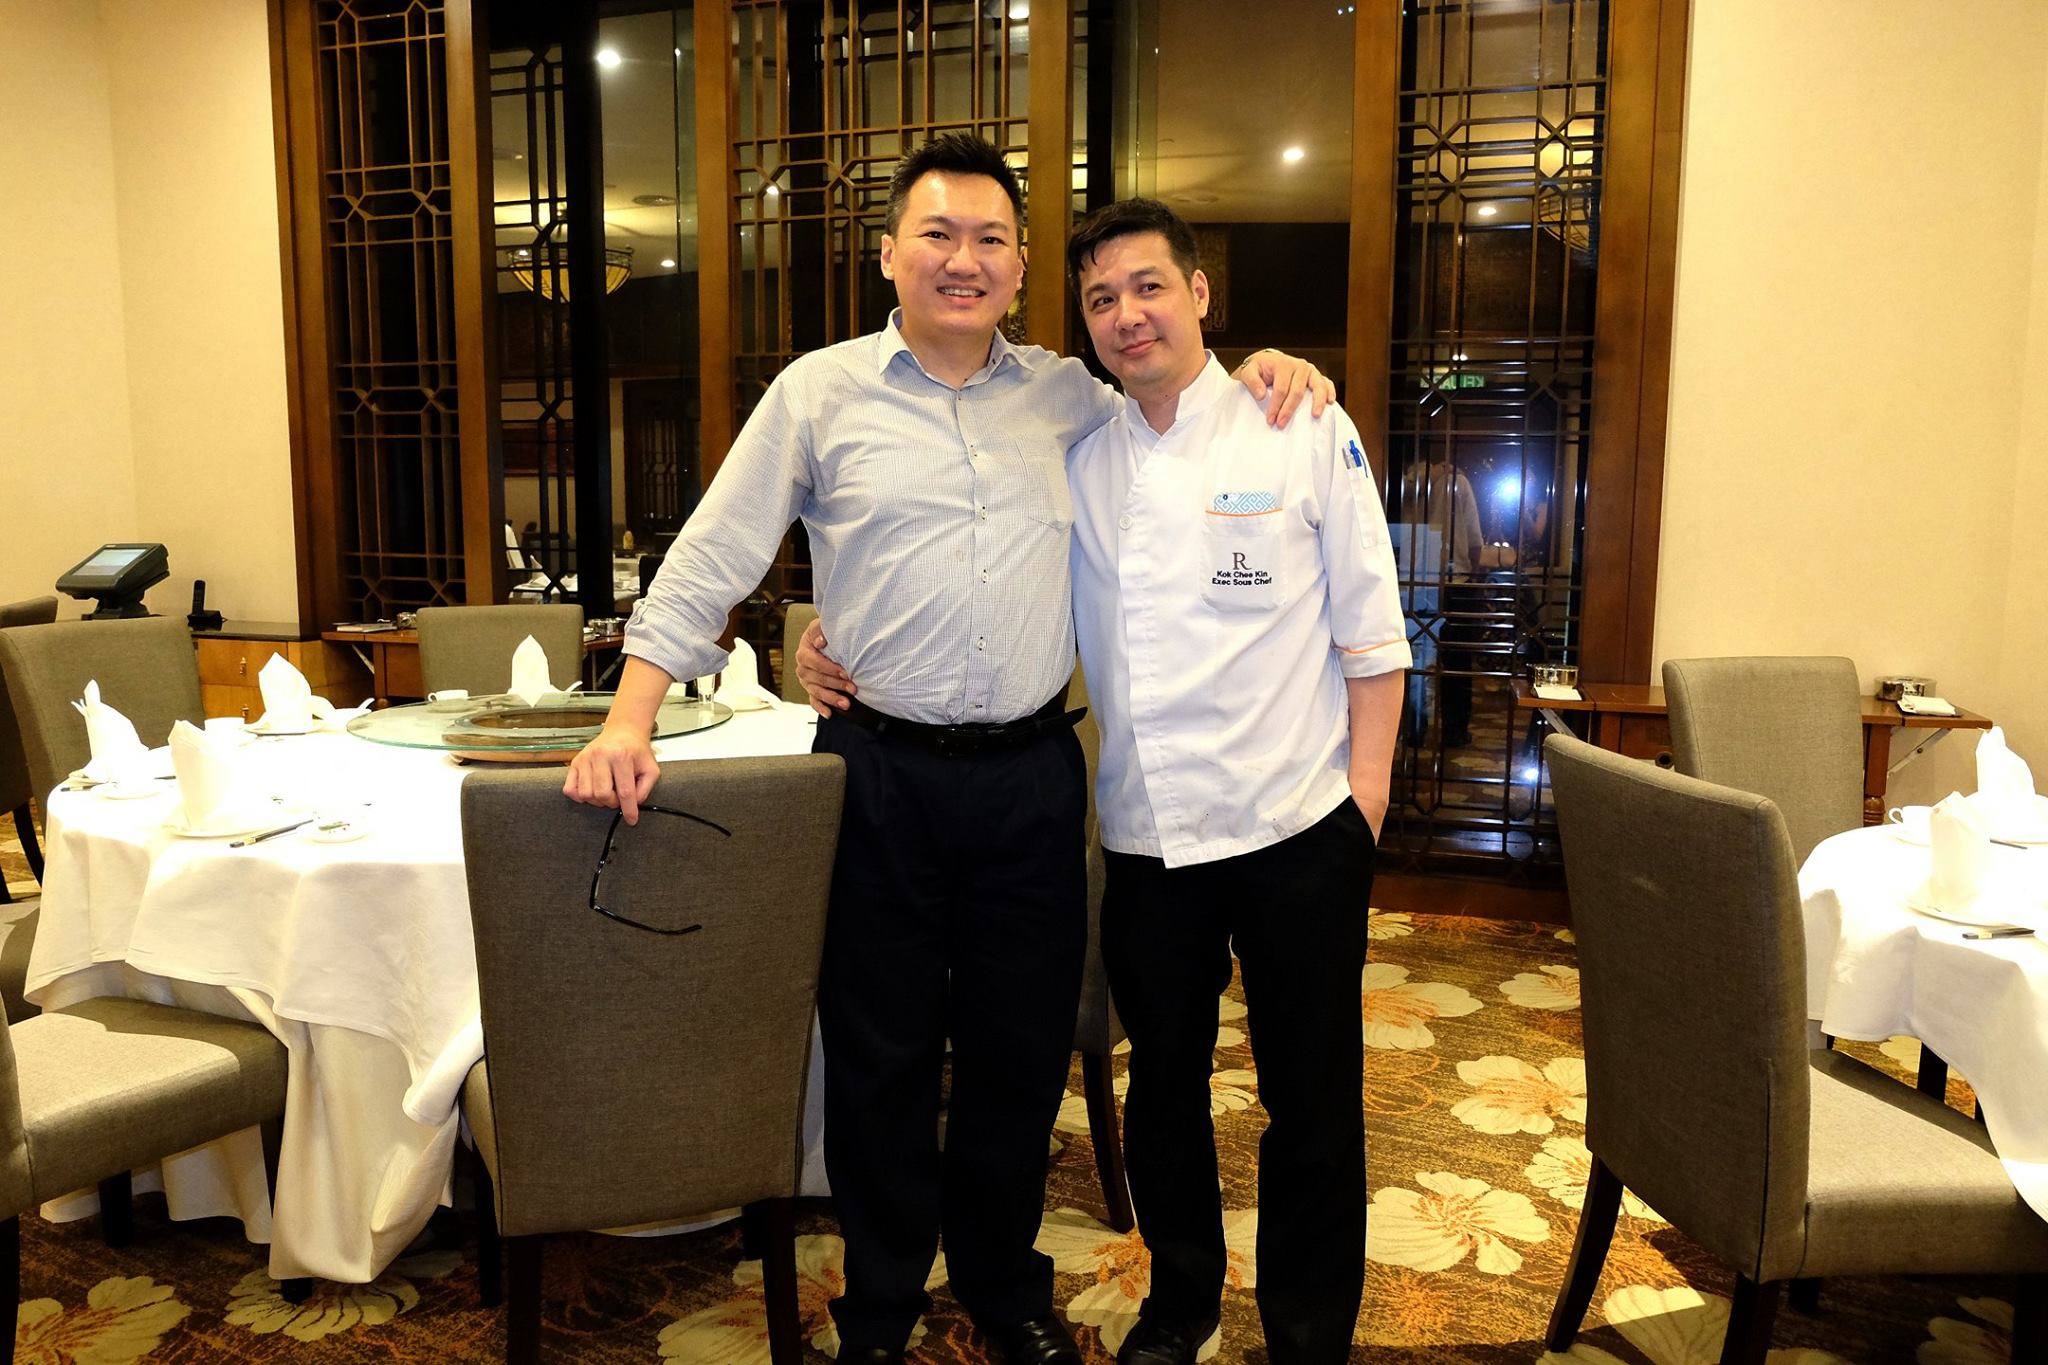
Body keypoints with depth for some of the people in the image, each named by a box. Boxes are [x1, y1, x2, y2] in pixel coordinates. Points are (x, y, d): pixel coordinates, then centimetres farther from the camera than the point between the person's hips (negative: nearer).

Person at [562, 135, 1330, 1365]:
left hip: (1032, 773, 3)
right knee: (881, 1057, 10)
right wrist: (630, 721, -9)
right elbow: (710, 562, -1)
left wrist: (1260, 372, 3)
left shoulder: (1065, 395, 9)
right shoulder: (821, 393, 1)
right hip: (884, 771, -2)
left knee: (1022, 1053, 14)